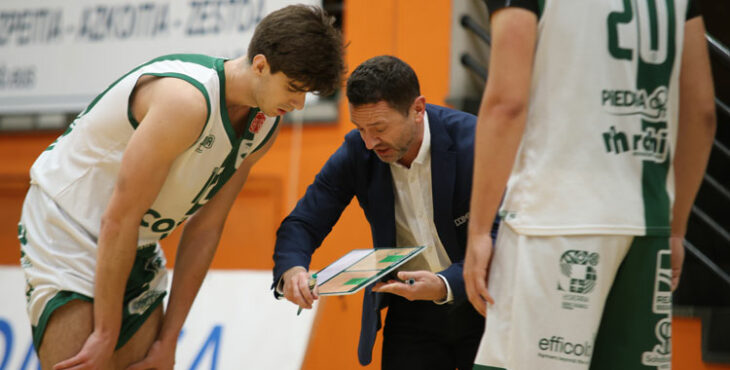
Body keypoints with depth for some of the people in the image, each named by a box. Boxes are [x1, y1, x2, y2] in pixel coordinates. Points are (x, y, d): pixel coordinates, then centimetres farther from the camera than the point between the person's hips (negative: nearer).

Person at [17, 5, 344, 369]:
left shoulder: (264, 128, -2)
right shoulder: (188, 100, -29)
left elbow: (205, 229, 2)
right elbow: (118, 220, -26)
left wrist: (168, 339, 1)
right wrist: (106, 334, -21)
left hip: (137, 248, 8)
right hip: (65, 230, -8)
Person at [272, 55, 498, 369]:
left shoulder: (474, 143, -21)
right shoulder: (356, 152, -9)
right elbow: (302, 223, -7)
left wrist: (445, 286, -40)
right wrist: (290, 271, -30)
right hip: (409, 308, 3)